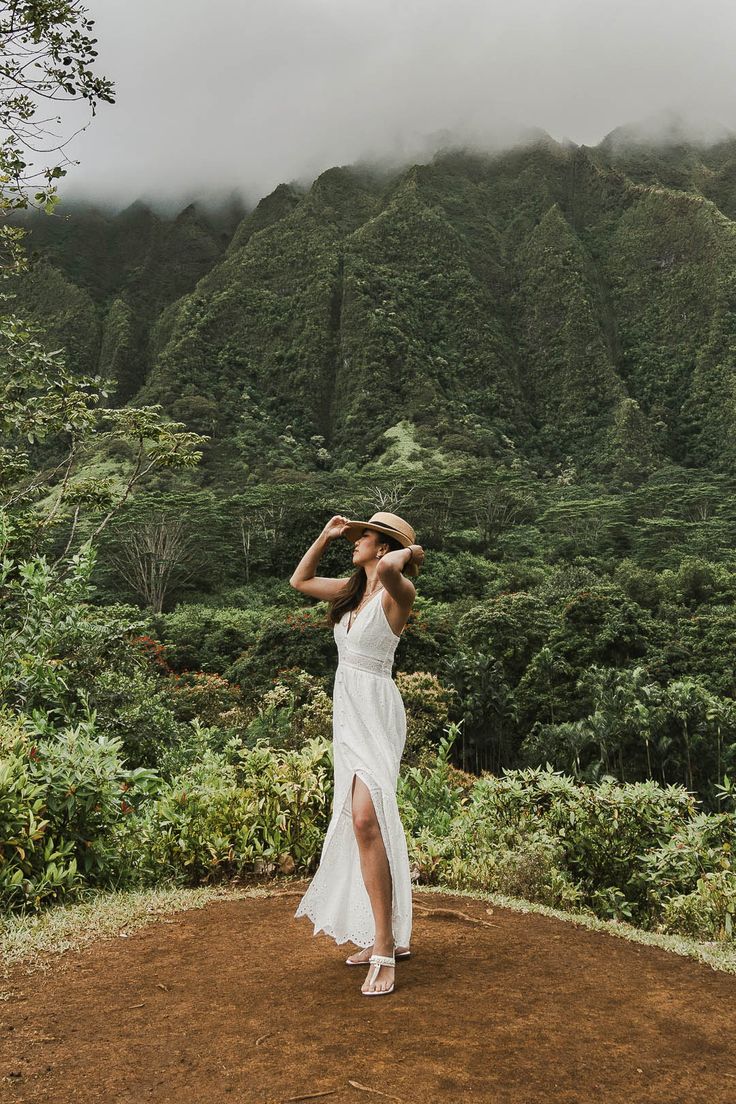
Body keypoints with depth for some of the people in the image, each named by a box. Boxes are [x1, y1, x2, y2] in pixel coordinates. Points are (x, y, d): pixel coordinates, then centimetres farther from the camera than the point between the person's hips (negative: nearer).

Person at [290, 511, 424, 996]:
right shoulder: (353, 589, 13)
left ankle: (384, 951, -16)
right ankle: (390, 934, 24)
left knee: (365, 819, -22)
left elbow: (389, 567, -37)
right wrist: (325, 536, 16)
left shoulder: (398, 592, -12)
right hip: (347, 712, 9)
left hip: (375, 711, -9)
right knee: (360, 823, 12)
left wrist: (409, 552, -15)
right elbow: (300, 580, 26)